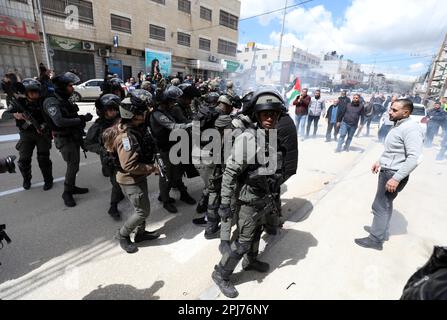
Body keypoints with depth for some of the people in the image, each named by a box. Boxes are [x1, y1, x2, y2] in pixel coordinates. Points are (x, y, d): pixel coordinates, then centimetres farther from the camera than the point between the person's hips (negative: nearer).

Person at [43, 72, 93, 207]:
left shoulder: (66, 100, 9)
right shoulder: (51, 102, -18)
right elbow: (59, 121, -31)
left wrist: (83, 117, -3)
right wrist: (82, 119, -27)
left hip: (74, 137, 8)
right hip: (64, 139, -8)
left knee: (74, 164, 15)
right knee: (73, 166, -6)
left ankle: (72, 187, 31)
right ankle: (67, 193, 9)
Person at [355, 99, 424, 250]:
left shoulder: (411, 129, -20)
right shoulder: (398, 126, 11)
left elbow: (414, 158, -27)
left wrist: (396, 178, -28)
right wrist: (380, 162, 20)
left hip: (394, 174, -10)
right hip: (386, 171, 10)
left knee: (380, 206, -2)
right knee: (385, 204, 21)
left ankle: (376, 239, 12)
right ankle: (381, 230, 37)